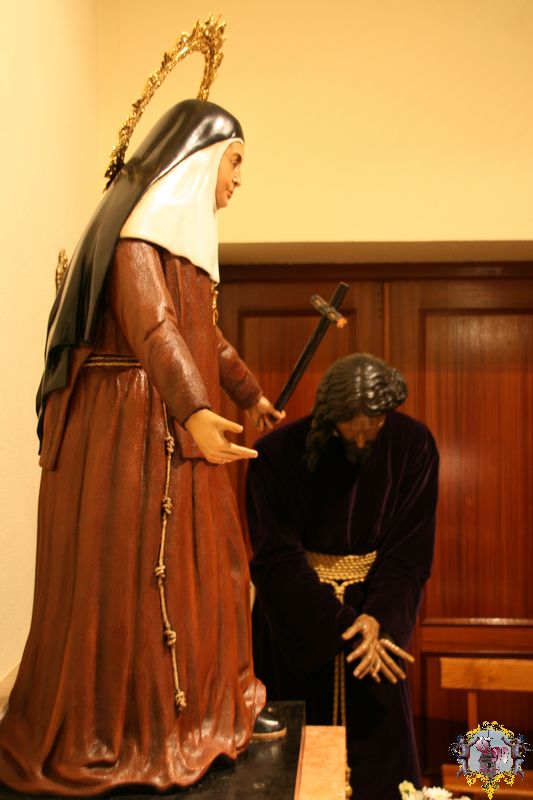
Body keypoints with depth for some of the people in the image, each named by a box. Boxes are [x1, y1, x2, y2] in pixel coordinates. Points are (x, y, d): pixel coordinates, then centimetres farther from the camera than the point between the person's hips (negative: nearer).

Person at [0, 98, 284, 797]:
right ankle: (105, 740, 14)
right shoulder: (143, 218, -12)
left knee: (202, 564, 12)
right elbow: (150, 321, -29)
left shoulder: (188, 228, 19)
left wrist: (252, 395, 38)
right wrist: (196, 412, -44)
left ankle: (208, 705, 27)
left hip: (175, 430, 10)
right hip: (126, 428, -10)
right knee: (126, 573, -1)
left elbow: (205, 335, 29)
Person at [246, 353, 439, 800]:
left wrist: (378, 618, -24)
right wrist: (345, 629, -24)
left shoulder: (412, 446, -11)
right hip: (296, 614, -1)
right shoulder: (279, 453, -17)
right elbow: (276, 559, -18)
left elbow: (410, 550, -9)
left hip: (373, 602, 2)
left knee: (376, 739, 9)